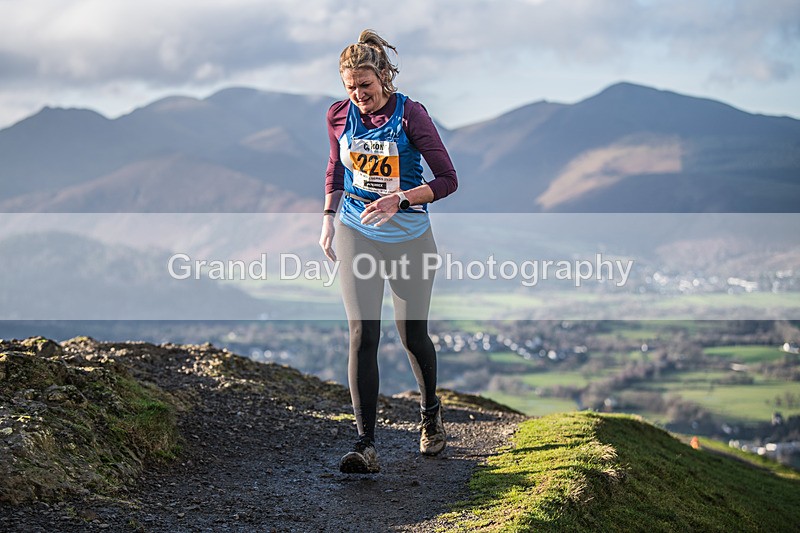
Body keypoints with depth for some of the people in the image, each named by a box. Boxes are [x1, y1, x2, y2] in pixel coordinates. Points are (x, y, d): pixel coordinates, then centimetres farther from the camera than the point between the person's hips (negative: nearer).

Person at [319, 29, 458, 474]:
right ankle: (366, 446, -13)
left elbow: (448, 179, -12)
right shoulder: (339, 116, 0)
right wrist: (329, 218, 11)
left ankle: (431, 413, 38)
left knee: (412, 334, 8)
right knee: (363, 335, -11)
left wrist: (399, 198, -24)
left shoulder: (410, 114, -12)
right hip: (356, 234, 2)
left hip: (409, 236, -2)